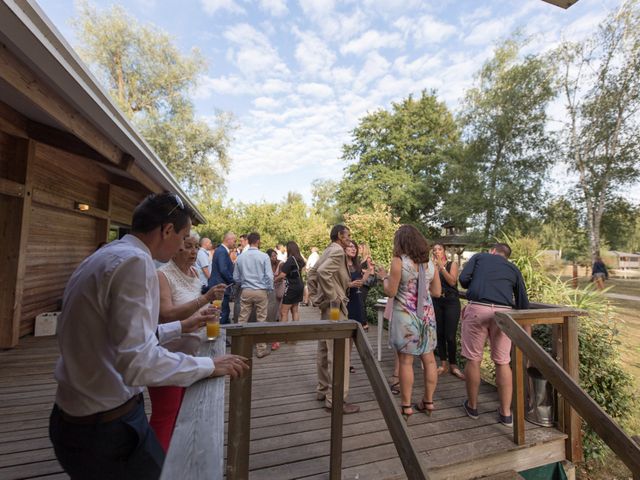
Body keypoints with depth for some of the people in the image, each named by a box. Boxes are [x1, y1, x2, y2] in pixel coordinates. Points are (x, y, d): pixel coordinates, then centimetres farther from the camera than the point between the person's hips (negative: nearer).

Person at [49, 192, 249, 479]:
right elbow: (137, 361, -32)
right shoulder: (135, 261, -24)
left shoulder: (105, 256, 7)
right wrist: (209, 365, -20)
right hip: (107, 425, -9)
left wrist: (180, 327, 18)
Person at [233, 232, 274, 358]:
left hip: (246, 291, 3)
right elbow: (269, 276, -11)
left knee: (242, 319, 11)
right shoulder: (264, 256, -10)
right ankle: (261, 349, 15)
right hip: (261, 291, -2)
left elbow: (236, 277, 6)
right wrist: (270, 289, 4)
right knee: (261, 320, 7)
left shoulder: (240, 257, 1)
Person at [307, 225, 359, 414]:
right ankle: (335, 399, 7)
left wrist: (315, 297, 14)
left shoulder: (327, 251, 14)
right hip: (335, 307, -10)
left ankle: (323, 390, 30)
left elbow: (311, 274, 17)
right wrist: (334, 297, -24)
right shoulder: (338, 251, -15)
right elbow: (323, 271, -32)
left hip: (326, 306, 10)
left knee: (325, 351, 17)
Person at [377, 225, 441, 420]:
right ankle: (428, 402, 28)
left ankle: (406, 406, 16)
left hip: (406, 316, -5)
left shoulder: (399, 260, -11)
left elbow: (390, 292, -11)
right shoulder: (429, 262, 6)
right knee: (429, 359, 14)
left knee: (406, 361, 5)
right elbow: (436, 292, 11)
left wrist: (384, 277, 6)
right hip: (427, 315, 6)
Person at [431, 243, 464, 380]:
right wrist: (433, 266, -10)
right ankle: (443, 364, 19)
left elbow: (452, 282, -14)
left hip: (451, 302, -2)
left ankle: (453, 365, 11)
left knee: (450, 336, -6)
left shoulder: (452, 264, 1)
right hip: (436, 302, 3)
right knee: (439, 334, 5)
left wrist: (442, 266, -16)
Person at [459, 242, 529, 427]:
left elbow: (463, 278, 1)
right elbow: (523, 302, 21)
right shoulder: (514, 269, 23)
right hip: (503, 312, 3)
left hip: (478, 309, -2)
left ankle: (472, 406, 25)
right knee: (502, 362, 14)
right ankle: (506, 413, 24)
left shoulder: (479, 256, 18)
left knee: (473, 360, 9)